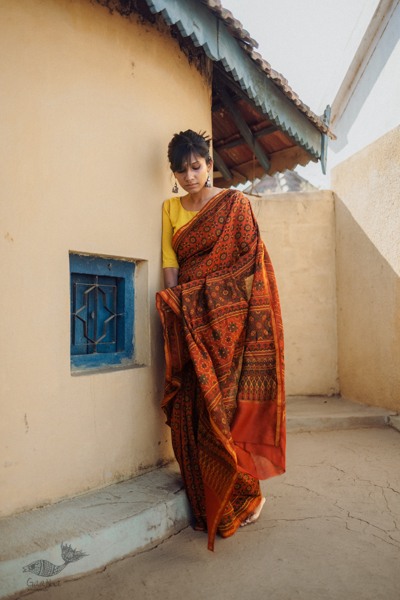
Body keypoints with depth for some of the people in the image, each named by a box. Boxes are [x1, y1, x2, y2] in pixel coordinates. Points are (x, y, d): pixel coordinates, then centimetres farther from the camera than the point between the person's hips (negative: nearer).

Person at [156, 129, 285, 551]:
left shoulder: (234, 203, 3)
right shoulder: (171, 208, 15)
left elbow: (251, 260, -2)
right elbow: (170, 263, 8)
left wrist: (247, 316, -10)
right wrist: (172, 306, -3)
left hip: (227, 315, -4)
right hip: (189, 319, 4)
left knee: (228, 405, -6)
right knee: (194, 408, 3)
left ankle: (244, 495, 14)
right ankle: (205, 504, 19)